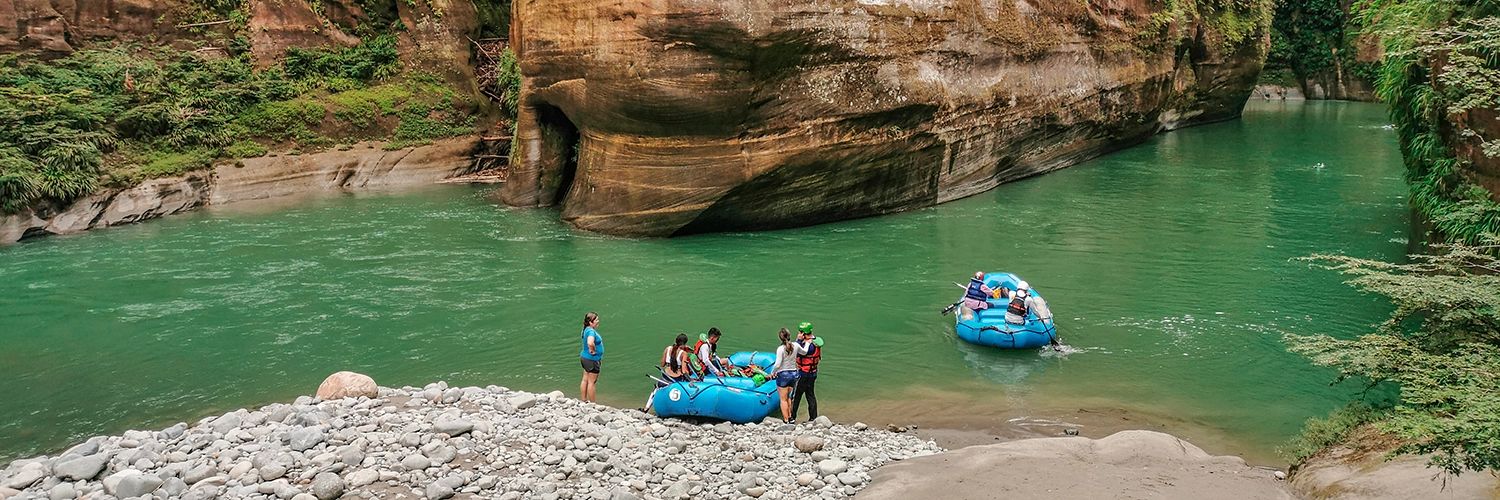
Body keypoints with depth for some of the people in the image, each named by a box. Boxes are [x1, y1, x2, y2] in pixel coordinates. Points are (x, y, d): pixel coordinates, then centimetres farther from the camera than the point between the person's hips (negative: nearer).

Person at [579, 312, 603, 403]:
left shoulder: (587, 330, 5)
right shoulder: (591, 332, -26)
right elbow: (590, 343, -46)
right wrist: (593, 350, -27)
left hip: (585, 358, 9)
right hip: (592, 360, -9)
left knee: (585, 380, 16)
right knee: (591, 382, 2)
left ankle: (583, 400, 26)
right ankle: (592, 403, 12)